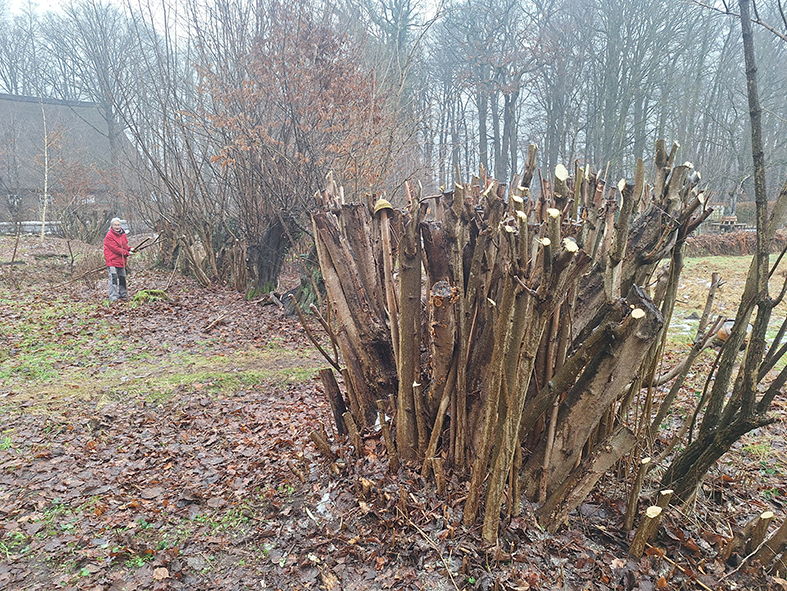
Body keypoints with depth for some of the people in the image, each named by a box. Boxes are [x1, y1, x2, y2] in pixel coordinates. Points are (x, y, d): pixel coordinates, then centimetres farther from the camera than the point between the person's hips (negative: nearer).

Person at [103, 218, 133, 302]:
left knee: (122, 278, 16)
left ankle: (123, 294, 28)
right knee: (113, 278, -13)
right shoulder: (109, 236, -12)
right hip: (112, 261, -7)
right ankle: (113, 297, -14)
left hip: (121, 260, 7)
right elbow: (115, 248, -16)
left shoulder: (123, 235, 11)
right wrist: (127, 253, -14)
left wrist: (129, 249, 1)